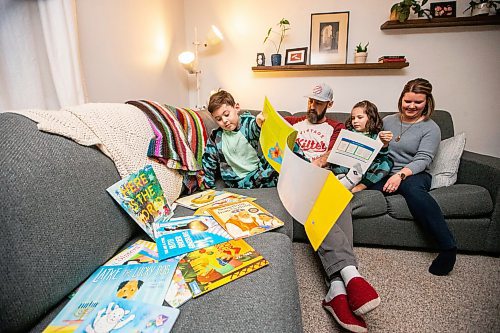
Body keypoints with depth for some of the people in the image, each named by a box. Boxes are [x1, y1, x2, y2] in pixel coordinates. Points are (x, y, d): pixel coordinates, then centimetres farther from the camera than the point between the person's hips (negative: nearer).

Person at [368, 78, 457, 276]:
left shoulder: (430, 128, 6)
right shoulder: (388, 121, 18)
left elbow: (423, 160, -8)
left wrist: (400, 174, -25)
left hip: (414, 175, -3)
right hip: (384, 174, 3)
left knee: (411, 187, -38)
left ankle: (448, 246, -33)